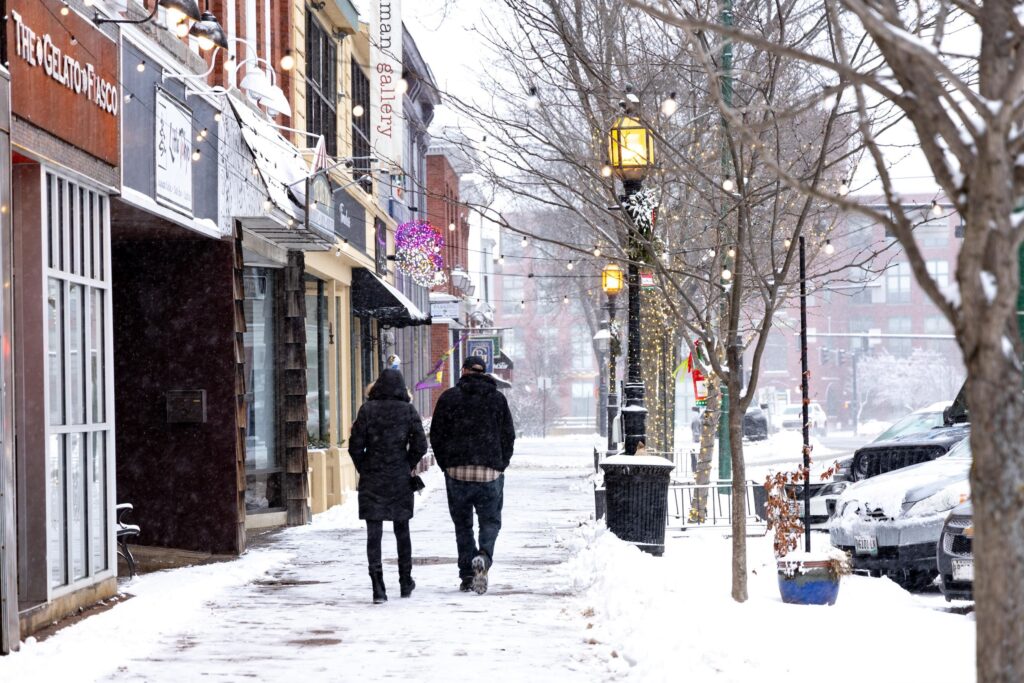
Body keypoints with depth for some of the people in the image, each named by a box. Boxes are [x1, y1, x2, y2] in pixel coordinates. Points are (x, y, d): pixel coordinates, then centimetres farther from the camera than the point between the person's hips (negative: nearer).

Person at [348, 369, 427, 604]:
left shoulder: (367, 409, -5)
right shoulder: (408, 411, -2)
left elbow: (355, 445, -7)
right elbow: (420, 445, -5)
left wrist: (364, 469, 8)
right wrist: (407, 467, 9)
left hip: (371, 480, -1)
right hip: (400, 480, 1)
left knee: (374, 533, -1)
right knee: (402, 531, 16)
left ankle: (378, 586, -12)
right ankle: (405, 582, 24)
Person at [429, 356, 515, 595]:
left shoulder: (449, 397, 3)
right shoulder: (498, 398, 6)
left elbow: (436, 435, 3)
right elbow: (509, 435, 7)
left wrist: (446, 465, 13)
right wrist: (501, 465, 16)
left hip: (457, 471, 0)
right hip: (490, 472, 0)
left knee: (462, 524, 10)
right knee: (490, 521, 7)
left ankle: (467, 575, 5)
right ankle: (483, 557, -21)